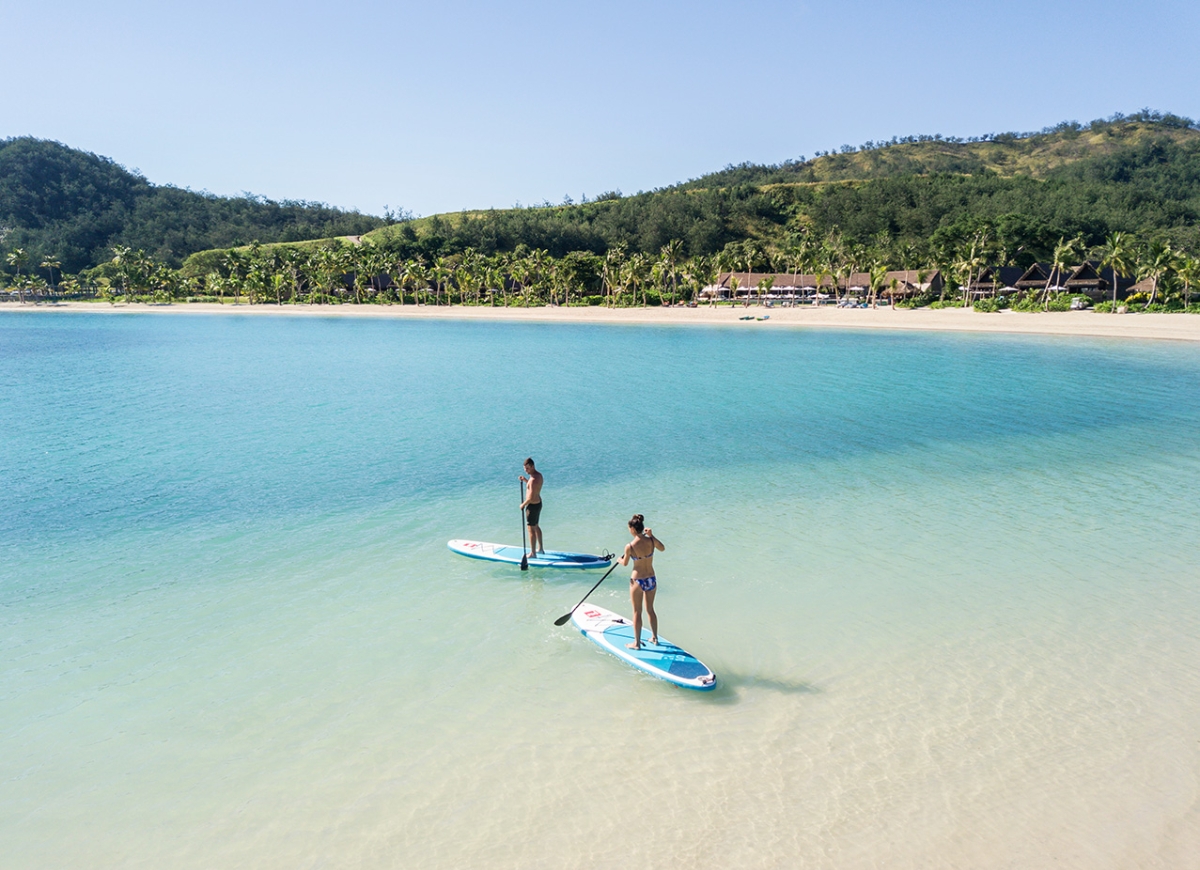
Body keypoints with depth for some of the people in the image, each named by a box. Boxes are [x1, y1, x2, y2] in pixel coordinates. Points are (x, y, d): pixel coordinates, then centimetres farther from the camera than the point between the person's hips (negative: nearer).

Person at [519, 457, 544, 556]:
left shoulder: (534, 479, -27)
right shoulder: (539, 474, 4)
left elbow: (531, 497, -29)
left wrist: (523, 504, -13)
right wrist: (525, 480, 7)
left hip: (532, 506, -10)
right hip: (538, 503, 10)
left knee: (531, 529, -1)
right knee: (536, 526, 23)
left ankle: (533, 553, 6)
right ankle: (540, 548, 35)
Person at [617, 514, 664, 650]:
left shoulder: (630, 546, -19)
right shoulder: (651, 541, -10)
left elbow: (625, 563, -1)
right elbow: (662, 548, 12)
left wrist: (619, 560, 21)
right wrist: (651, 535, 17)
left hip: (637, 581, -4)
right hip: (651, 580, 4)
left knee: (637, 612, 9)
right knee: (650, 609, 21)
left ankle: (637, 643, 18)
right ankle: (655, 638, 33)